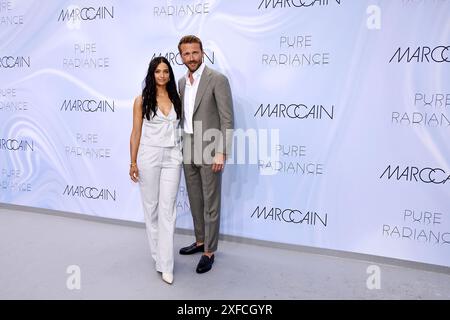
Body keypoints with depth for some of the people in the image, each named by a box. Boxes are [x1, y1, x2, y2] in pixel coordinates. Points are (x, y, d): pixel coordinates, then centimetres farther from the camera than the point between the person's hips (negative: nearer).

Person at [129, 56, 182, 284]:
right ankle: (157, 253, 27)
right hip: (149, 156, -1)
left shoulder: (176, 99, 8)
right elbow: (136, 133, -1)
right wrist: (133, 162, -5)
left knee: (167, 209, -2)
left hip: (172, 158, 2)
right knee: (151, 207, 8)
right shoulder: (142, 100, 0)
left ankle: (165, 264, 2)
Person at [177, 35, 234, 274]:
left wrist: (221, 153, -19)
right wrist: (180, 147, 15)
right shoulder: (182, 82, 12)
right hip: (188, 149, 7)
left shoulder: (217, 80, -10)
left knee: (211, 203, 2)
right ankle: (200, 241, 34)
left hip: (209, 150, -7)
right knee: (195, 200, 17)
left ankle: (209, 251, 15)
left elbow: (227, 120, -14)